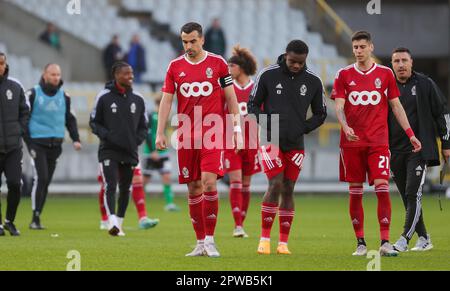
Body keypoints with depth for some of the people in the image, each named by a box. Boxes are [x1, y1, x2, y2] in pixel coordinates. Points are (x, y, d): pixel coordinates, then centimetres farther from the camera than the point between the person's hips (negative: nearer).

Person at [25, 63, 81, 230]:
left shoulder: (64, 96, 11)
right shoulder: (33, 94, -3)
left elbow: (69, 119, 20)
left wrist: (76, 139, 9)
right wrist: (26, 141, -6)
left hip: (55, 145, 5)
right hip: (37, 142, -5)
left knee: (46, 182, 7)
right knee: (40, 178, -15)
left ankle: (37, 217, 15)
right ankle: (35, 219, -11)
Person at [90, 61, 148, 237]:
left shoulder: (138, 99, 8)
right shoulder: (104, 97, -3)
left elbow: (143, 126, 16)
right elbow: (94, 122, 2)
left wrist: (138, 139, -3)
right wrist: (107, 135, -14)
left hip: (130, 153, 4)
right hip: (109, 151, -4)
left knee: (125, 190, 10)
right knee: (111, 186, -17)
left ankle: (119, 225, 22)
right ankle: (113, 223, -26)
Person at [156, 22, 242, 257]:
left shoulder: (217, 63, 2)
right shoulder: (175, 66, 8)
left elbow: (231, 98, 5)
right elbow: (166, 100, 8)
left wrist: (237, 130, 0)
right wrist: (160, 132, -1)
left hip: (212, 134, -3)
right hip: (186, 136, 3)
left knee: (209, 183, -16)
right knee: (193, 188, 4)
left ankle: (210, 240, -9)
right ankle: (200, 243, 12)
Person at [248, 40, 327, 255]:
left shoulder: (313, 81, 2)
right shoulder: (268, 75, -5)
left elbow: (320, 114, 13)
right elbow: (253, 104, 4)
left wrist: (303, 129, -1)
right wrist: (266, 126, -10)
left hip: (295, 144, 3)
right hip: (272, 140, -3)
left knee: (288, 190, 3)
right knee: (276, 185, -13)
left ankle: (283, 243, 7)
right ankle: (264, 238, -5)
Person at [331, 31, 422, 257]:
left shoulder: (385, 74, 7)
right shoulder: (344, 75, 5)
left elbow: (396, 106, 11)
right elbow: (338, 106, -1)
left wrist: (410, 134, 5)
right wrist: (345, 127, -21)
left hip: (378, 142, -1)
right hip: (352, 142, 1)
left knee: (382, 187, -12)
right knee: (355, 192, 3)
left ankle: (385, 242, -13)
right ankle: (360, 243, 10)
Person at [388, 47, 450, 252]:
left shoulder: (424, 84, 1)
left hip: (419, 150, -4)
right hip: (395, 151, 4)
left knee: (413, 194, -15)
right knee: (408, 199, 7)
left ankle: (404, 239, -18)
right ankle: (424, 239, 16)